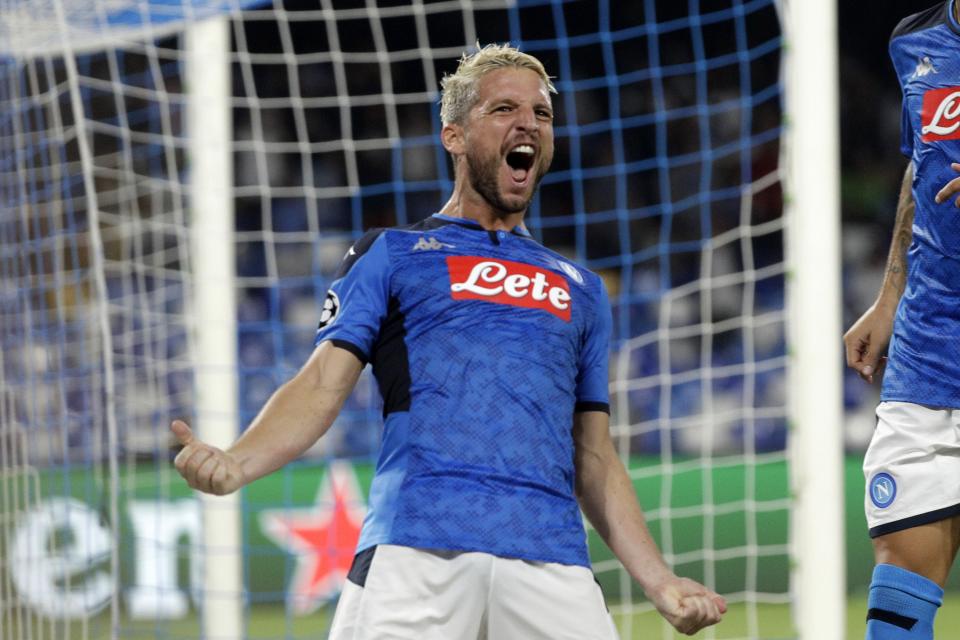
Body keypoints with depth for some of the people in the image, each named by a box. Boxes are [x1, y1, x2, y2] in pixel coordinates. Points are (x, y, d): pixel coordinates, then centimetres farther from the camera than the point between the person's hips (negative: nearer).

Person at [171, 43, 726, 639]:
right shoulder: (390, 254, 17)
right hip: (415, 548, -3)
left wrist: (662, 583, 16)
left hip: (551, 561, 3)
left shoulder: (581, 290, 28)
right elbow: (324, 383, 6)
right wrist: (234, 465, -13)